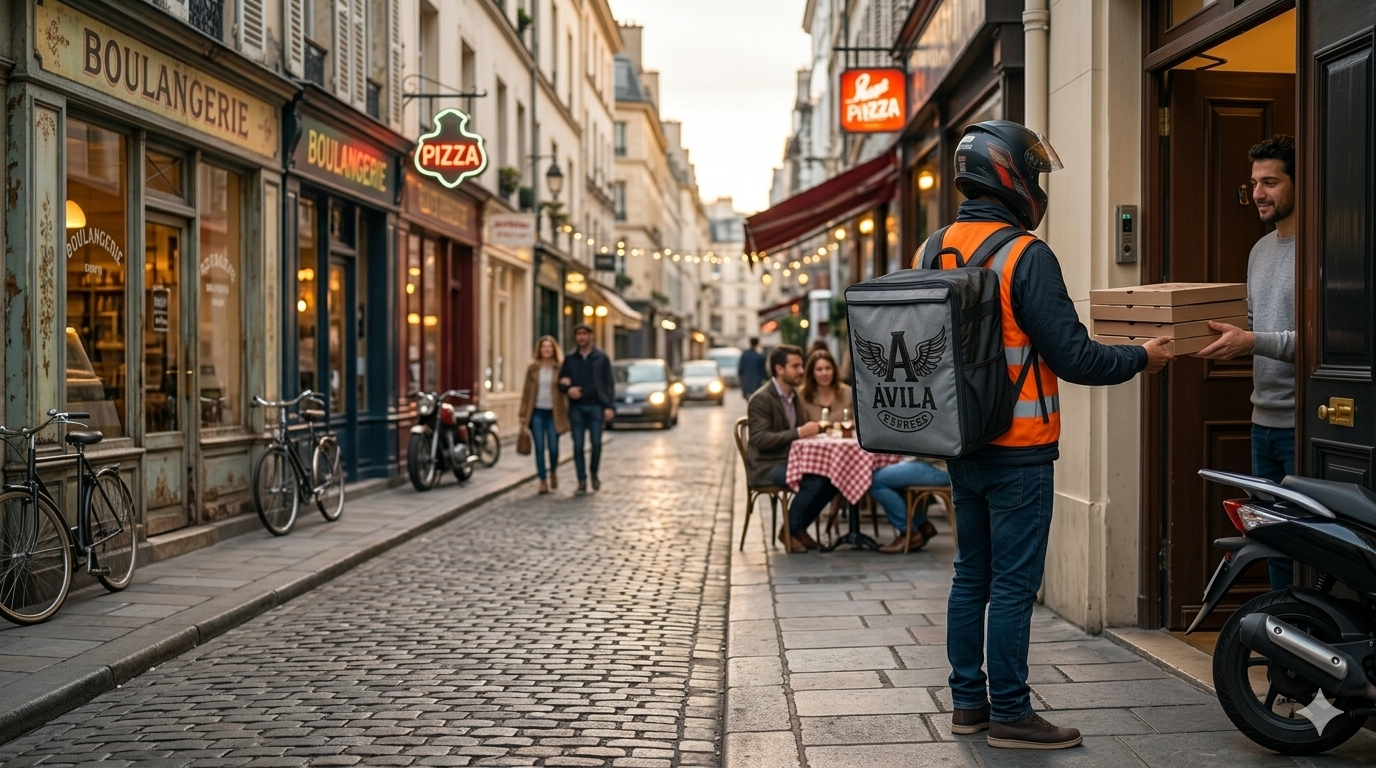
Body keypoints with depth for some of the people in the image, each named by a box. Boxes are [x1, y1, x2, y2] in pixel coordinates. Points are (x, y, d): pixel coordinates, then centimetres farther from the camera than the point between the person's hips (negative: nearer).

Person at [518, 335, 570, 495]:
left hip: (554, 413, -1)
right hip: (537, 412, 1)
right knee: (539, 448, 0)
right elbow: (526, 391, 6)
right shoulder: (532, 368, 4)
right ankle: (543, 481, 9)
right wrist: (523, 414, 3)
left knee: (553, 447, -1)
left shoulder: (561, 368, 0)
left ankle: (553, 472, 28)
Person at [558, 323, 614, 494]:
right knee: (578, 446, 0)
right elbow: (562, 382, 12)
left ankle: (594, 473, 17)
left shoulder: (601, 358, 4)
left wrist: (609, 406, -7)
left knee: (596, 443, -7)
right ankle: (582, 482, 6)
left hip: (596, 406, -2)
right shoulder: (570, 359, 10)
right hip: (576, 408, 2)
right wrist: (568, 389, -11)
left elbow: (609, 383, 1)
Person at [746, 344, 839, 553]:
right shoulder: (761, 399, -14)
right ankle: (789, 530, -7)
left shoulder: (793, 395, 13)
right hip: (766, 466, -8)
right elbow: (760, 439, -23)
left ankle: (799, 527, 3)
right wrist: (799, 433, -29)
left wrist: (812, 429, -4)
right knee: (813, 481, -29)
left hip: (790, 460, 8)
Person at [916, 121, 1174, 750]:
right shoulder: (1026, 256, -16)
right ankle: (1009, 715, 7)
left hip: (961, 444, 7)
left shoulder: (930, 253, 6)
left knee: (971, 575, 15)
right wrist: (1141, 358, 0)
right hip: (1018, 448, -7)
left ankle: (968, 700, 23)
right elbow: (1072, 357, -16)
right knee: (1013, 585, 0)